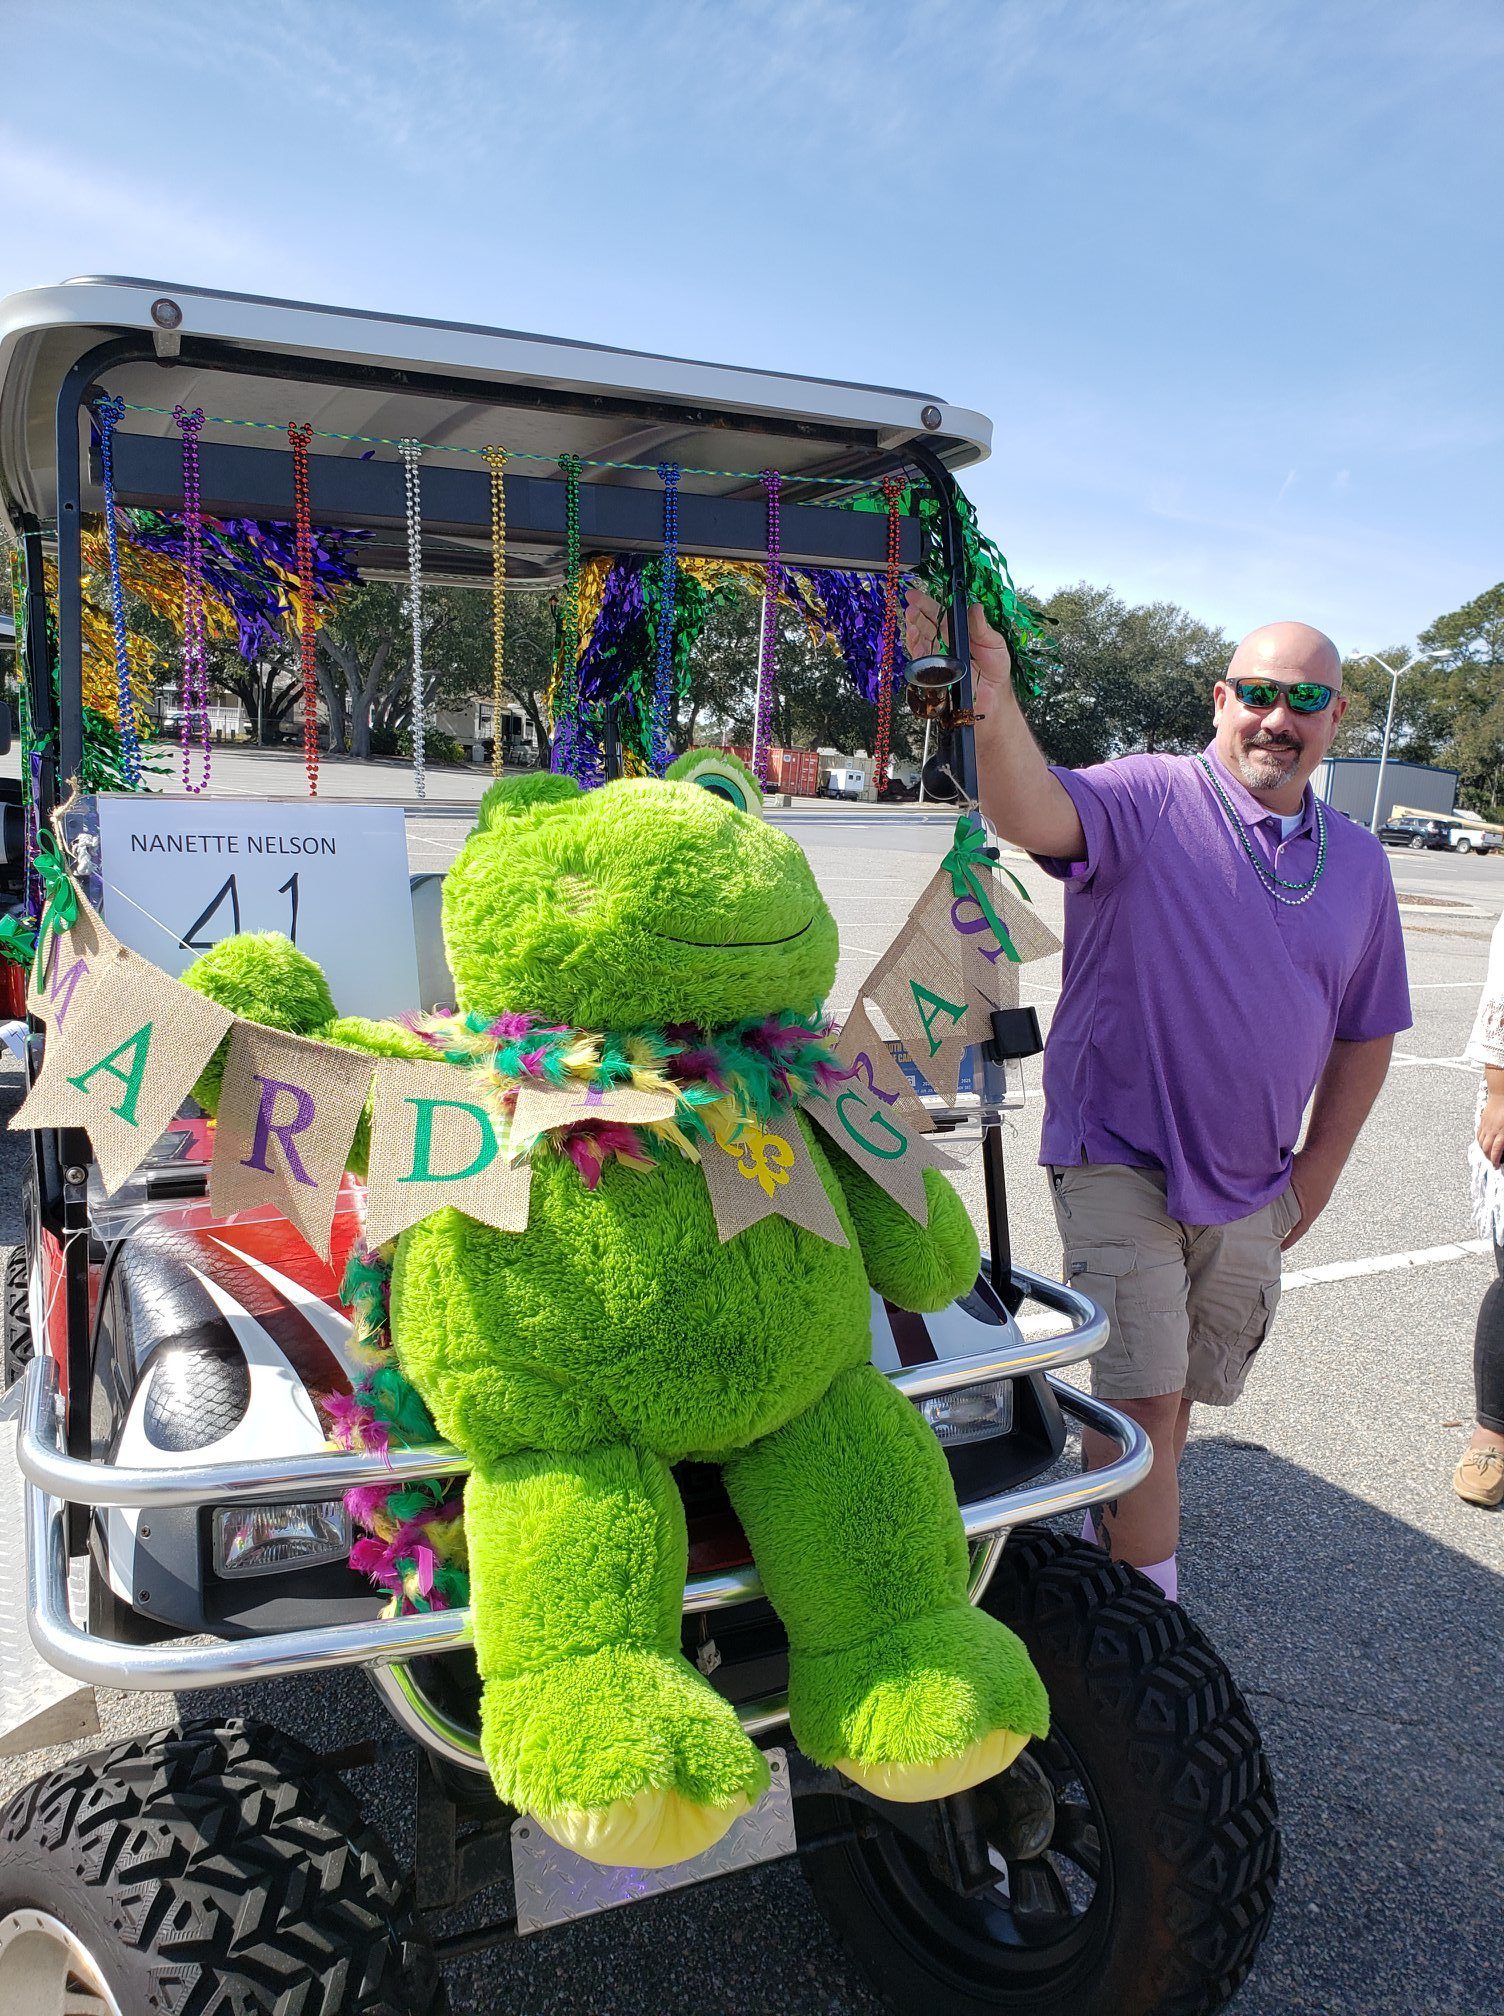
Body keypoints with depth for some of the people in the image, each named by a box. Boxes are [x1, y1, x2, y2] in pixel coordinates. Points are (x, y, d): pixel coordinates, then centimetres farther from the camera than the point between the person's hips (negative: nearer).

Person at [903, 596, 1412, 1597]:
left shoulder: (1359, 862, 6)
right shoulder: (1148, 799, -11)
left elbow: (1365, 1033, 13)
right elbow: (1033, 814, -33)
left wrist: (1317, 1174, 10)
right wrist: (994, 700, -52)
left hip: (1252, 1189, 6)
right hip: (1120, 1165, -5)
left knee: (1186, 1392, 18)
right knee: (1145, 1394, -5)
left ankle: (1113, 1531, 43)